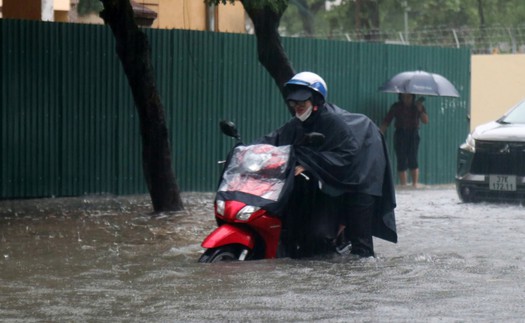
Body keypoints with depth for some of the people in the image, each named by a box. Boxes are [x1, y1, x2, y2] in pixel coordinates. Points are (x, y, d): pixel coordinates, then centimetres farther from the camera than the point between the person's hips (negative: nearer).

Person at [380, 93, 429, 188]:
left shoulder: (418, 106, 4)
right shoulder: (396, 107, 2)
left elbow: (426, 121, -5)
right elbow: (386, 122, -1)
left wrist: (420, 110, -19)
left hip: (413, 134, 0)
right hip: (400, 134, 0)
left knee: (413, 160, -13)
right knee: (401, 162, -3)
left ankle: (415, 184, -7)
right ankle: (403, 186, 2)